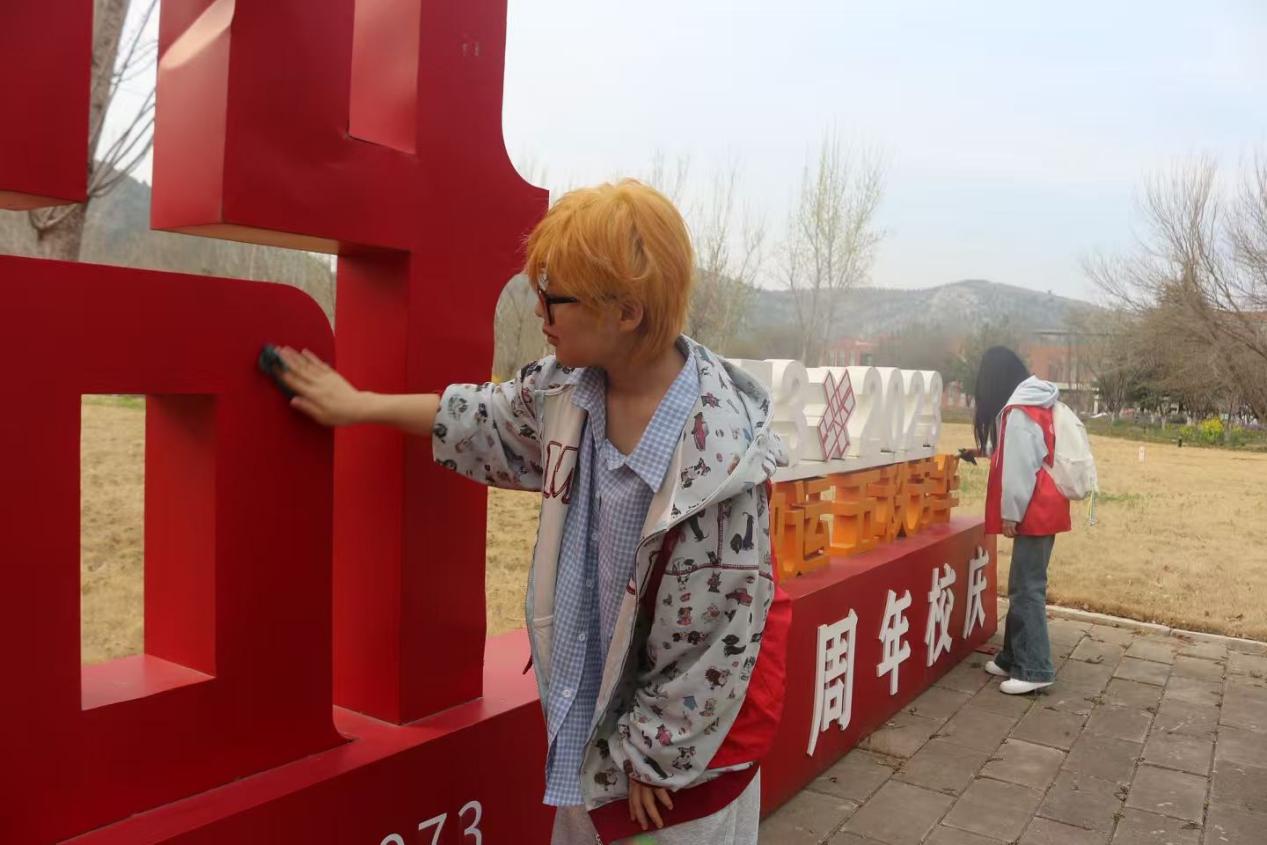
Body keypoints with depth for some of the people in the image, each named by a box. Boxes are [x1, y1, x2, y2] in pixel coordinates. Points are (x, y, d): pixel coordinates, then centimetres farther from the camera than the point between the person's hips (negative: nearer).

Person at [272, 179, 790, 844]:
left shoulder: (719, 452, -29)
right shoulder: (567, 390, -9)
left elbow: (722, 626, -23)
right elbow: (489, 420, 11)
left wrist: (653, 752, -12)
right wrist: (361, 405, 17)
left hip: (689, 724, -6)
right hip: (592, 704, 6)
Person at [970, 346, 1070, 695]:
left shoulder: (1018, 412, -17)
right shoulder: (1035, 405, 13)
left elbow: (1019, 468, -20)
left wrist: (1010, 513, -14)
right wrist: (986, 451, 31)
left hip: (1034, 511, -10)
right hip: (1043, 508, 10)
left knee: (1027, 589, -6)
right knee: (1022, 586, 14)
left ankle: (1034, 670, -2)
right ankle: (1014, 658, 22)